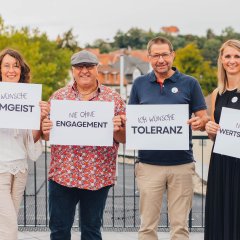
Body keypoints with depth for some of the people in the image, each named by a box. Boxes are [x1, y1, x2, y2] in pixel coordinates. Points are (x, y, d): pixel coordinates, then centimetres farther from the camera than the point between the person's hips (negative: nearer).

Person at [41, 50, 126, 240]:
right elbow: (47, 135, 10)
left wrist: (116, 129, -18)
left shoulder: (114, 98, 3)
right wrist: (45, 130, -12)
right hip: (62, 175, 1)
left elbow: (124, 138, 3)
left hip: (98, 177, -1)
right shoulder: (58, 96, 7)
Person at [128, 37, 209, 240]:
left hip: (182, 164, -1)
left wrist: (200, 123, -18)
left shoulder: (189, 83, 4)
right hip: (149, 164, 1)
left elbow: (204, 120, 4)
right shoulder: (140, 84, 8)